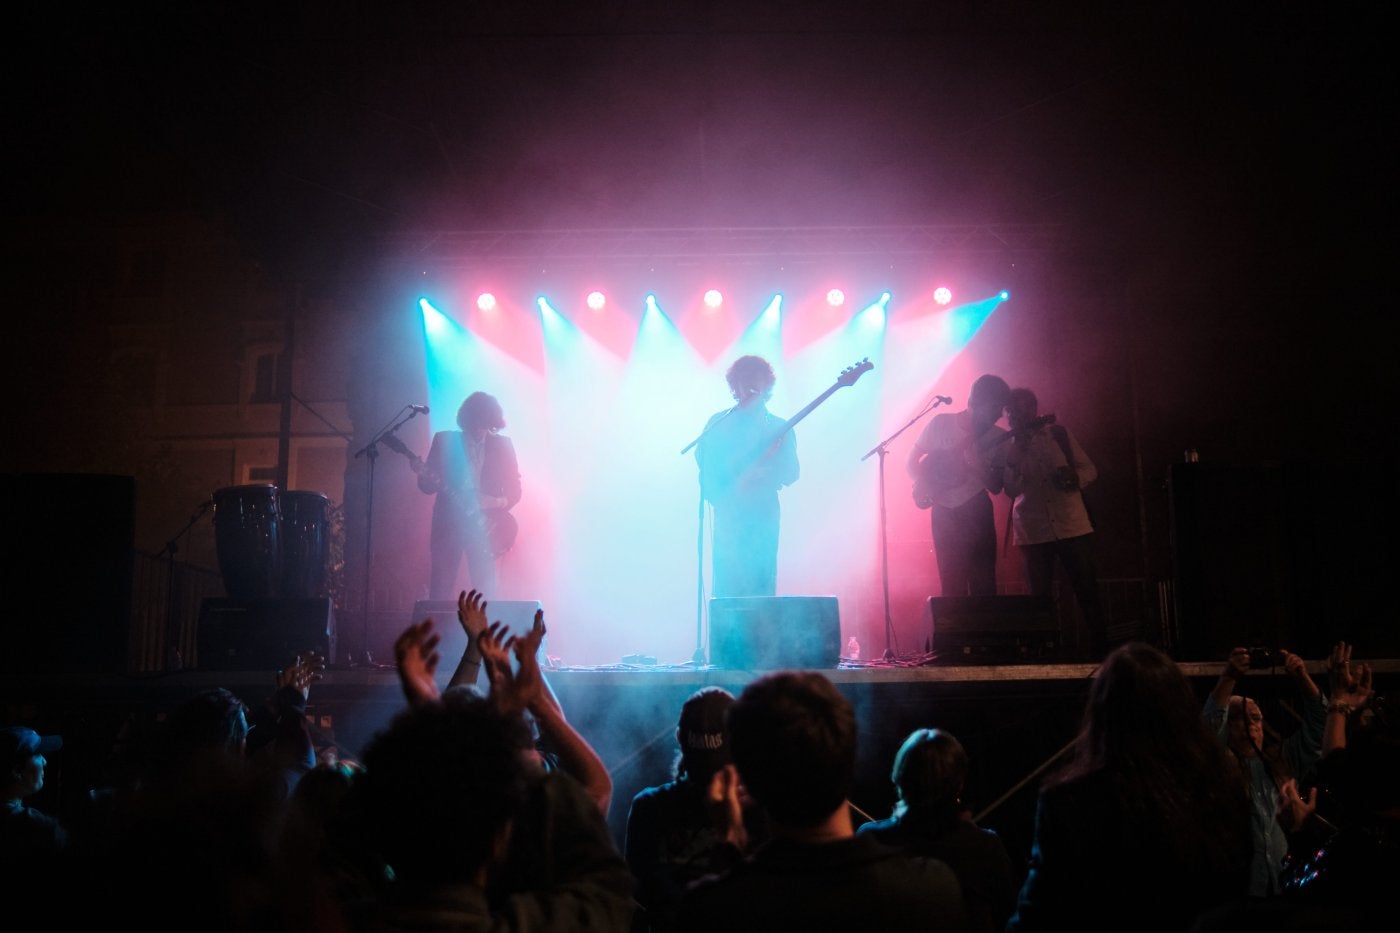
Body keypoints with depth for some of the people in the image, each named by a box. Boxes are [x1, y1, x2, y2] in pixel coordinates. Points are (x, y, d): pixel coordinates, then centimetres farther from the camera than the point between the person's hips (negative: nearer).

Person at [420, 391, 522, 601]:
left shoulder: (502, 445, 6)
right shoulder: (444, 440, 5)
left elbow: (514, 490, 7)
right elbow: (427, 485, 6)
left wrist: (497, 502, -13)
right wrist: (424, 476, -17)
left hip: (484, 526, 0)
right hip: (448, 523, 0)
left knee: (485, 589, -6)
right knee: (440, 591, -2)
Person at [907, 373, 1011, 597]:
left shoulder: (997, 437, -2)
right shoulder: (941, 424, -6)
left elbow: (996, 487, 1)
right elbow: (911, 462, 5)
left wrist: (979, 467, -19)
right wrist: (925, 484, -13)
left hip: (977, 511, 1)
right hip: (945, 513, -1)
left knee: (985, 585, -1)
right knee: (952, 585, -3)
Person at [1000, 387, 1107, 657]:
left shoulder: (1058, 433, 6)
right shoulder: (1008, 445, 6)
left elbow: (1089, 470, 8)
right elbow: (1011, 489, -3)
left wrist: (1073, 477, -14)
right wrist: (1018, 452, -13)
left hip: (1072, 526, 0)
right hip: (1034, 532, 1)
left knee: (1087, 590, -2)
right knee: (1039, 595, 3)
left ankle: (1100, 650, 6)